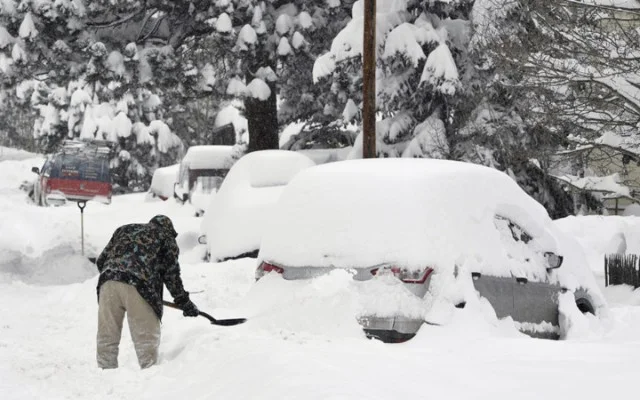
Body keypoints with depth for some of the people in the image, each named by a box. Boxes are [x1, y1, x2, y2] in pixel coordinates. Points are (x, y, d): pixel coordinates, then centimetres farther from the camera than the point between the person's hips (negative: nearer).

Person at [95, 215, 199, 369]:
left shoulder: (124, 229, 33)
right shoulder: (166, 237, 20)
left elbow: (101, 261, 29)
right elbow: (171, 274, 13)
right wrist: (184, 303, 19)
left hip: (108, 283, 4)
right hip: (138, 286, -4)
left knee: (107, 338, 9)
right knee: (146, 339, 2)